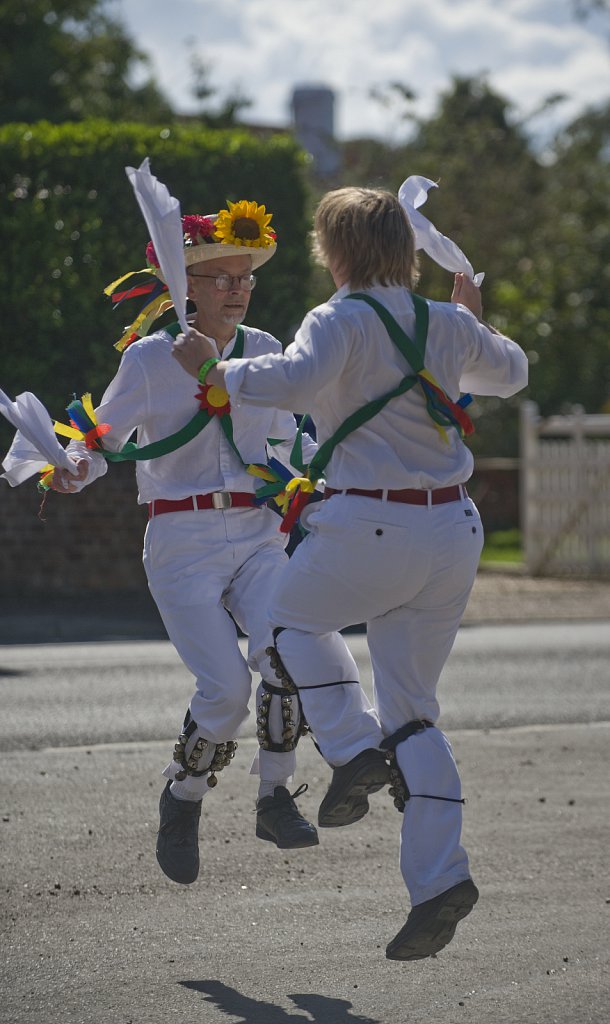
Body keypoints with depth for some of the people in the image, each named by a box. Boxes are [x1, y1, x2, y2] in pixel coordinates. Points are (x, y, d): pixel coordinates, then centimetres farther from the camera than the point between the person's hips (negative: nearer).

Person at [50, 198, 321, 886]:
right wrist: (72, 468, -19)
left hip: (258, 537, 3)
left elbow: (289, 440, 21)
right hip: (182, 544, -3)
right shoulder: (149, 358, -3)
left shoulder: (264, 352, 9)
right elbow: (104, 439, 2)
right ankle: (182, 802, 12)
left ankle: (275, 797, -4)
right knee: (225, 687, -15)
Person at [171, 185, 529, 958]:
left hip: (371, 525, -6)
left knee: (293, 613, 25)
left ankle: (354, 749, 3)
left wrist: (215, 370, -16)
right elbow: (509, 374, 31)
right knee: (411, 705, 13)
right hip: (453, 530, 6)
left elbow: (294, 381, -29)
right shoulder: (448, 325, 11)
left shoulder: (341, 322, -9)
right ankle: (439, 876, 2)